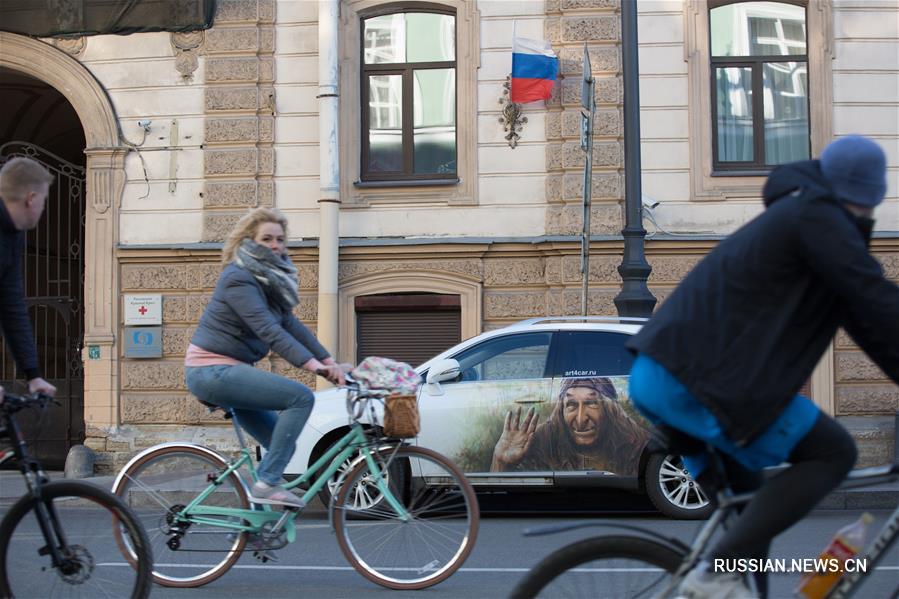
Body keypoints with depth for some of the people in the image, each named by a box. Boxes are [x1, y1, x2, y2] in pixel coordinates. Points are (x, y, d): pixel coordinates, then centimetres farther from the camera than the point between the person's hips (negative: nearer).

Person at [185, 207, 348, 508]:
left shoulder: (269, 279, 13)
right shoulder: (238, 278, -16)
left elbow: (291, 324, 8)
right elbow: (268, 330, -27)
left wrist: (329, 361, -2)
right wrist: (311, 364, -35)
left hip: (226, 371, 10)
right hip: (213, 370, -10)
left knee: (282, 444, 12)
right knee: (301, 397, -20)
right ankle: (266, 483, -17)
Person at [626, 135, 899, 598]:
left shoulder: (796, 220, 25)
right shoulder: (817, 217, -5)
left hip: (658, 376, 10)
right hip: (696, 381, -10)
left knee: (744, 505, 19)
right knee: (832, 453, -3)